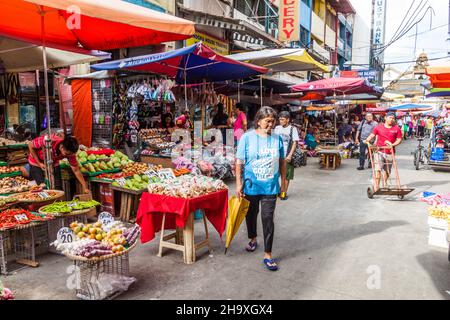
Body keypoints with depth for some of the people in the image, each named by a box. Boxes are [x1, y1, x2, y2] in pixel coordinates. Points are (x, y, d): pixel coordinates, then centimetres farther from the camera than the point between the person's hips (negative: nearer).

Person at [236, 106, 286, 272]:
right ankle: (252, 239, 45)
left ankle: (268, 255, 10)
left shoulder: (277, 139, 0)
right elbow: (239, 162, -7)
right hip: (251, 186, 0)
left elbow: (282, 162, 8)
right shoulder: (247, 137, -8)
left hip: (270, 187, 1)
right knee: (251, 215, 19)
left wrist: (283, 182, 9)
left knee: (268, 219, 0)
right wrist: (238, 183, -10)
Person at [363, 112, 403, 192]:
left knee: (387, 171, 15)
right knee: (378, 169, -13)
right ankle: (376, 187, -12)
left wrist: (393, 144, -15)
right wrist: (367, 140, -20)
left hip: (390, 152, 2)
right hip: (379, 151, -2)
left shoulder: (396, 128, 4)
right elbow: (372, 135, -1)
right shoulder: (379, 127, 3)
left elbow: (399, 139, 3)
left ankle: (385, 184, 39)